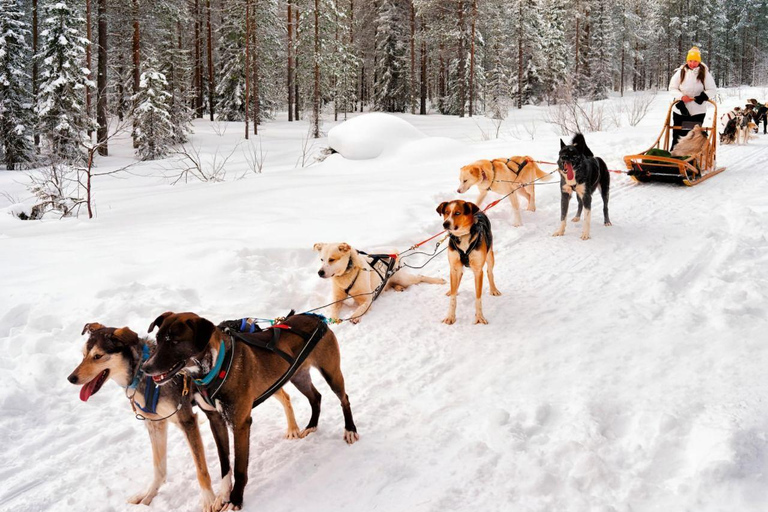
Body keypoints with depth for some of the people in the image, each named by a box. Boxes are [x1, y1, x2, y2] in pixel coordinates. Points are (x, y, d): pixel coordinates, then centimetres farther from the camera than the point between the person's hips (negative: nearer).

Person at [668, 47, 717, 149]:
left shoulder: (704, 73, -4)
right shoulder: (680, 72, -2)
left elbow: (712, 90, 0)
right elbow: (672, 88, 4)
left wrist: (704, 96, -20)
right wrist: (681, 96, -14)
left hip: (698, 111, -1)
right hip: (681, 110, 1)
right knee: (678, 136, 6)